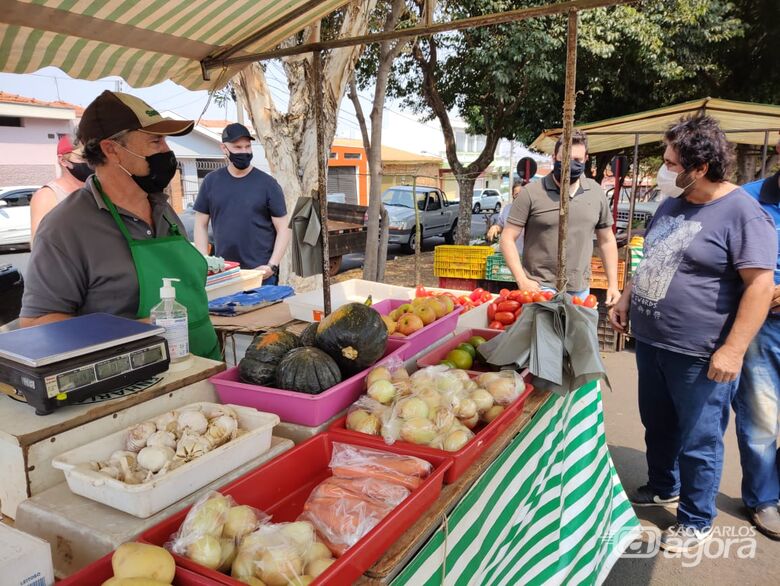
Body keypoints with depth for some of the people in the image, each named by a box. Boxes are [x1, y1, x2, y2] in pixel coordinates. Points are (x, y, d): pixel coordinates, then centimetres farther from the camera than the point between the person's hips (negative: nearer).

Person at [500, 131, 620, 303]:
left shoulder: (596, 193, 6)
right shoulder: (531, 193, -7)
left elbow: (607, 241, 14)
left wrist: (613, 284, 8)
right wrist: (522, 280, -16)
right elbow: (508, 238, -8)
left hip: (581, 290, 4)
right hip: (540, 288, -4)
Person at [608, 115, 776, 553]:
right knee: (658, 425, 22)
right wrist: (626, 301, 15)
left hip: (699, 356, -8)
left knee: (698, 441, 8)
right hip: (650, 342, 8)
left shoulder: (742, 213, -16)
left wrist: (733, 350, -22)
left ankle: (697, 521, 27)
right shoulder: (672, 205, 9)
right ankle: (663, 488, 45)